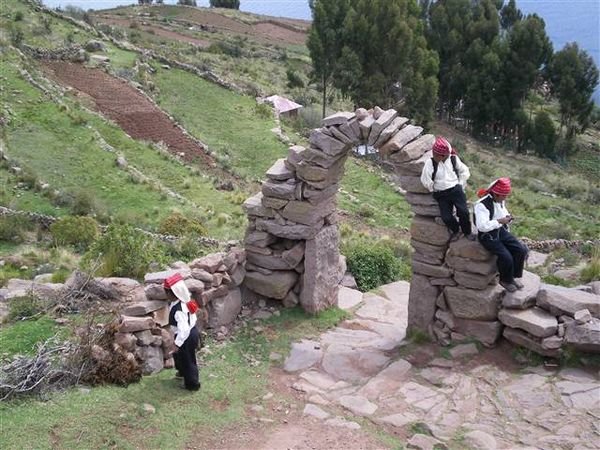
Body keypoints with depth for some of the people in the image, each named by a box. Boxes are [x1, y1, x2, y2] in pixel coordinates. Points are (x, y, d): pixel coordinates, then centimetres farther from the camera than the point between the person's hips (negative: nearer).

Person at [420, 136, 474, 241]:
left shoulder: (454, 159, 0)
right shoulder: (430, 162, -7)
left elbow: (465, 171, 11)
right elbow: (425, 179, -11)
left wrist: (460, 184, 4)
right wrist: (433, 189, -4)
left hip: (456, 190, 0)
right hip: (441, 194, 0)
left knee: (463, 211, -15)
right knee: (446, 217, -11)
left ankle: (467, 232, 11)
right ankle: (455, 230, 22)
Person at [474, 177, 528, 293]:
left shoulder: (500, 201, 2)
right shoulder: (482, 205, -25)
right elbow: (482, 226, -32)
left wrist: (507, 218, -3)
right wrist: (499, 221, -27)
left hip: (501, 230, 8)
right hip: (487, 235, -8)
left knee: (521, 250, -7)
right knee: (506, 257, -22)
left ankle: (515, 276, 15)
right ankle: (506, 280, 7)